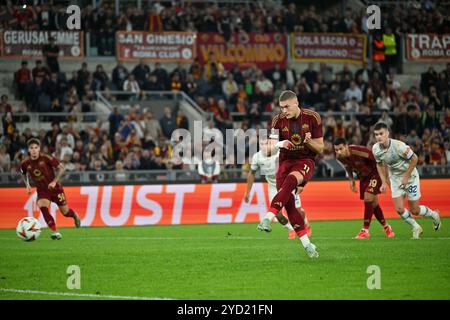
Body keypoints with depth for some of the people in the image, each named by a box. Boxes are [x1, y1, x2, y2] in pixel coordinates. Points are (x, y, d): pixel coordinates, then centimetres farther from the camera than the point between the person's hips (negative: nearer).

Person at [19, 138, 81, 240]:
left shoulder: (46, 158, -21)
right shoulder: (25, 163, -10)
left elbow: (61, 168, -13)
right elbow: (24, 174, 14)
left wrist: (54, 181, -24)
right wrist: (27, 185, -2)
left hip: (55, 188, -2)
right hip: (42, 190, 2)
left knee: (65, 212, 7)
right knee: (43, 208, -26)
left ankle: (75, 215, 46)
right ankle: (55, 233, -19)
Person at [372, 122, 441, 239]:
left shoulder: (398, 146, -30)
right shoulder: (375, 149, -13)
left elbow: (414, 159, -19)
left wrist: (406, 177, -17)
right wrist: (384, 182, 0)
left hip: (410, 177, -4)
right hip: (395, 179, 5)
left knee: (414, 210, 1)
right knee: (399, 209, -7)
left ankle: (434, 215, 32)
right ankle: (416, 228, 19)